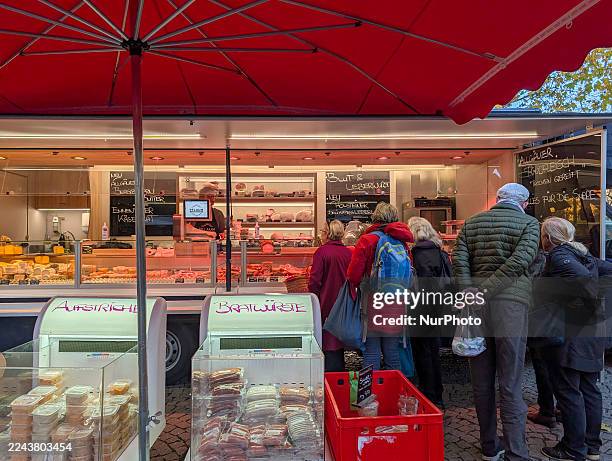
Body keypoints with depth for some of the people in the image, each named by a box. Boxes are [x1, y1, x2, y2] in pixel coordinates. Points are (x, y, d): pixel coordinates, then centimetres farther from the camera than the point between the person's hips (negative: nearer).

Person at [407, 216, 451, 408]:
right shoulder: (439, 251, 11)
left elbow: (425, 283, -20)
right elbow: (447, 279, 13)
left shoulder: (420, 251, -13)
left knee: (423, 352, 2)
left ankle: (430, 397, 10)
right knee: (433, 351, 17)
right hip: (438, 309, 8)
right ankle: (437, 397, 28)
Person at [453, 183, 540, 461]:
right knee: (511, 385, 3)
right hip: (511, 303, -3)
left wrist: (470, 293, -7)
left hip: (477, 304, 3)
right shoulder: (529, 223, 4)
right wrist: (486, 291, -14)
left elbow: (459, 261, -1)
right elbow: (519, 260, -13)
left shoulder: (471, 223, 13)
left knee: (482, 381, 12)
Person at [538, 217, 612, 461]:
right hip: (592, 335, 9)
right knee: (589, 389, 15)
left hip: (570, 335, -9)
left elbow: (584, 279, -27)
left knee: (568, 392, 1)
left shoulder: (557, 256, -13)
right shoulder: (581, 254, 12)